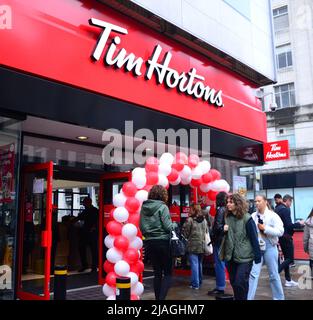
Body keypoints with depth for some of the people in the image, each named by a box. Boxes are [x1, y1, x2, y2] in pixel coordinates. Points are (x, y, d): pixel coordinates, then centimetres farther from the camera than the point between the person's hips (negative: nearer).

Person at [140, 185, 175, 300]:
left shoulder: (144, 207, 5)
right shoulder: (162, 207, -11)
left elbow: (141, 227, 8)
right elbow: (168, 227, -13)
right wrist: (174, 224, 6)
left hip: (149, 242, 5)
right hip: (163, 242, -5)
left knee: (157, 272, 15)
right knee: (167, 273, 5)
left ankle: (157, 298, 18)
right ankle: (161, 298, -8)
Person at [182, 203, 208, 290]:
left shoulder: (190, 220, -12)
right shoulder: (204, 220, 6)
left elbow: (185, 232, -8)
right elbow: (207, 232, 13)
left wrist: (188, 237, 11)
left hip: (193, 246, -5)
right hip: (202, 246, 6)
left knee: (194, 264, 0)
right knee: (199, 264, 18)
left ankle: (195, 284, 2)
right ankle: (199, 282, 29)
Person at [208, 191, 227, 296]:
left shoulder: (220, 210, -13)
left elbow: (218, 226, -19)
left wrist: (213, 236, -10)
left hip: (219, 240, -8)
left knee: (219, 264, -1)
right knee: (222, 263, 15)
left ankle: (220, 287, 5)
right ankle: (221, 285, 25)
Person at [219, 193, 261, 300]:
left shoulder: (247, 219, -12)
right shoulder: (227, 217, 5)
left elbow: (254, 238, -11)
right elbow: (223, 235, 18)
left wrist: (257, 257, -13)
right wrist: (223, 230, -5)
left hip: (244, 257, -6)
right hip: (230, 256, 6)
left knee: (240, 283, -8)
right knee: (233, 282, 13)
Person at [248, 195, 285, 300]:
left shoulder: (273, 215, -7)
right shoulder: (253, 216, 4)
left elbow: (280, 231, -16)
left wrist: (265, 228, -19)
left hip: (269, 247, -3)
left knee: (273, 275, 10)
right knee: (253, 274, 0)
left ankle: (279, 297, 27)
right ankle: (248, 298, 5)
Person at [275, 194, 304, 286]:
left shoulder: (277, 209, 9)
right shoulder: (286, 209, -17)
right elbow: (289, 225, -21)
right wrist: (299, 223, -6)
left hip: (280, 236, 9)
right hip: (286, 236, -9)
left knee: (286, 258, 15)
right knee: (290, 259, -2)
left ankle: (288, 280, 19)